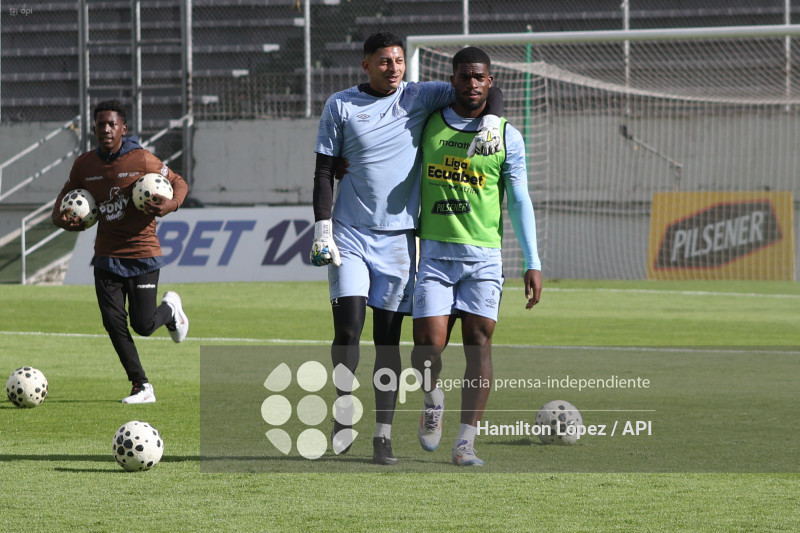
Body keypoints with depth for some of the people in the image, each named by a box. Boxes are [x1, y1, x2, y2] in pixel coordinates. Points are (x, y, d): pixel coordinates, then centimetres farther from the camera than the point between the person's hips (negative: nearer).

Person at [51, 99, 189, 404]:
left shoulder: (143, 161, -10)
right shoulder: (84, 165, 2)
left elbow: (178, 183, 1)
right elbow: (67, 194, 17)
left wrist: (171, 204, -20)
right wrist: (61, 217, -4)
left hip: (142, 255, -4)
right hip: (106, 256, 4)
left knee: (143, 325, -4)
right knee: (113, 322, -6)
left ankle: (170, 309, 32)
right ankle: (141, 387, 5)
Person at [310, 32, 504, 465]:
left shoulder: (420, 98, 4)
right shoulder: (340, 106, 3)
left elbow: (487, 93, 5)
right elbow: (325, 171, 4)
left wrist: (490, 123, -16)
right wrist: (322, 228, -4)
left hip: (397, 237, 1)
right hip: (349, 234, -1)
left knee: (388, 339, 2)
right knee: (347, 329, -11)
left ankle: (383, 436, 5)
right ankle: (344, 419, 5)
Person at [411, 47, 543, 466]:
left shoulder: (507, 137, 5)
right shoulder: (428, 125, 8)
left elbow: (519, 201, 6)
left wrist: (533, 264, 1)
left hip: (484, 255, 0)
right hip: (434, 252, 0)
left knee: (479, 345, -7)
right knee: (428, 346, -10)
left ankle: (465, 443, -4)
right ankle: (433, 398, 23)